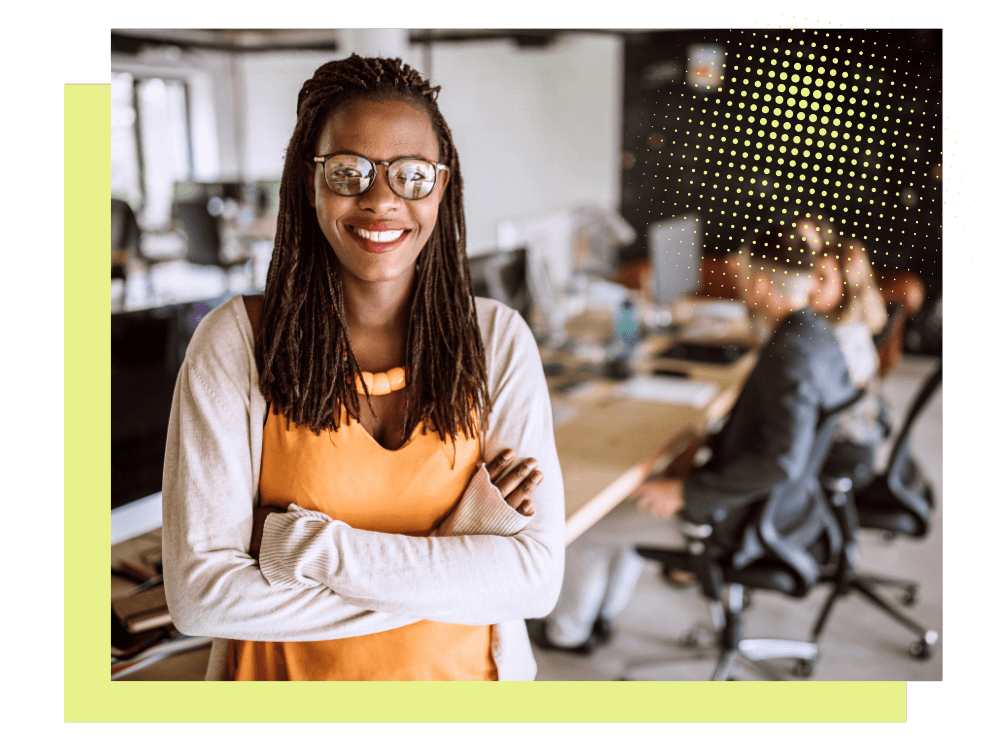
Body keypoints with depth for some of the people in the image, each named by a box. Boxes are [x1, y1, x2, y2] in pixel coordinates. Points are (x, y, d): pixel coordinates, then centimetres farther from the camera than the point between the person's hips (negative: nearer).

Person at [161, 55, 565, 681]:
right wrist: (449, 555, -23)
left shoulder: (497, 339, -12)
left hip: (461, 676, 1)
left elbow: (537, 577, -18)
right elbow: (200, 592, -20)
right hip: (285, 675, -1)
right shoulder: (235, 342, -16)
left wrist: (308, 547, -24)